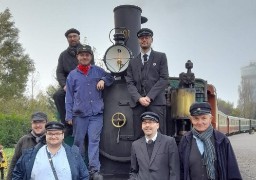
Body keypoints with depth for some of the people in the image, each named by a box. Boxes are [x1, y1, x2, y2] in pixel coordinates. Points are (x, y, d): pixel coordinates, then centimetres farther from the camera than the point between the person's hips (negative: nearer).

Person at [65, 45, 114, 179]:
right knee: (79, 141, 7)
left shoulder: (98, 71, 10)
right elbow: (69, 97, 6)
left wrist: (103, 80, -3)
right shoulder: (72, 75, 7)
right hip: (79, 114, 1)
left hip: (96, 113, 0)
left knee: (94, 140, -6)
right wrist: (69, 115, 0)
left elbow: (110, 78, 20)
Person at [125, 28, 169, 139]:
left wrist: (149, 97, -9)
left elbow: (164, 79, 1)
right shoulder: (133, 62, 20)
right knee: (138, 137, -1)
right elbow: (129, 83, 11)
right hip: (138, 103, 3)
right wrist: (139, 98, -7)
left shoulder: (160, 57, 11)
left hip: (156, 102, -2)